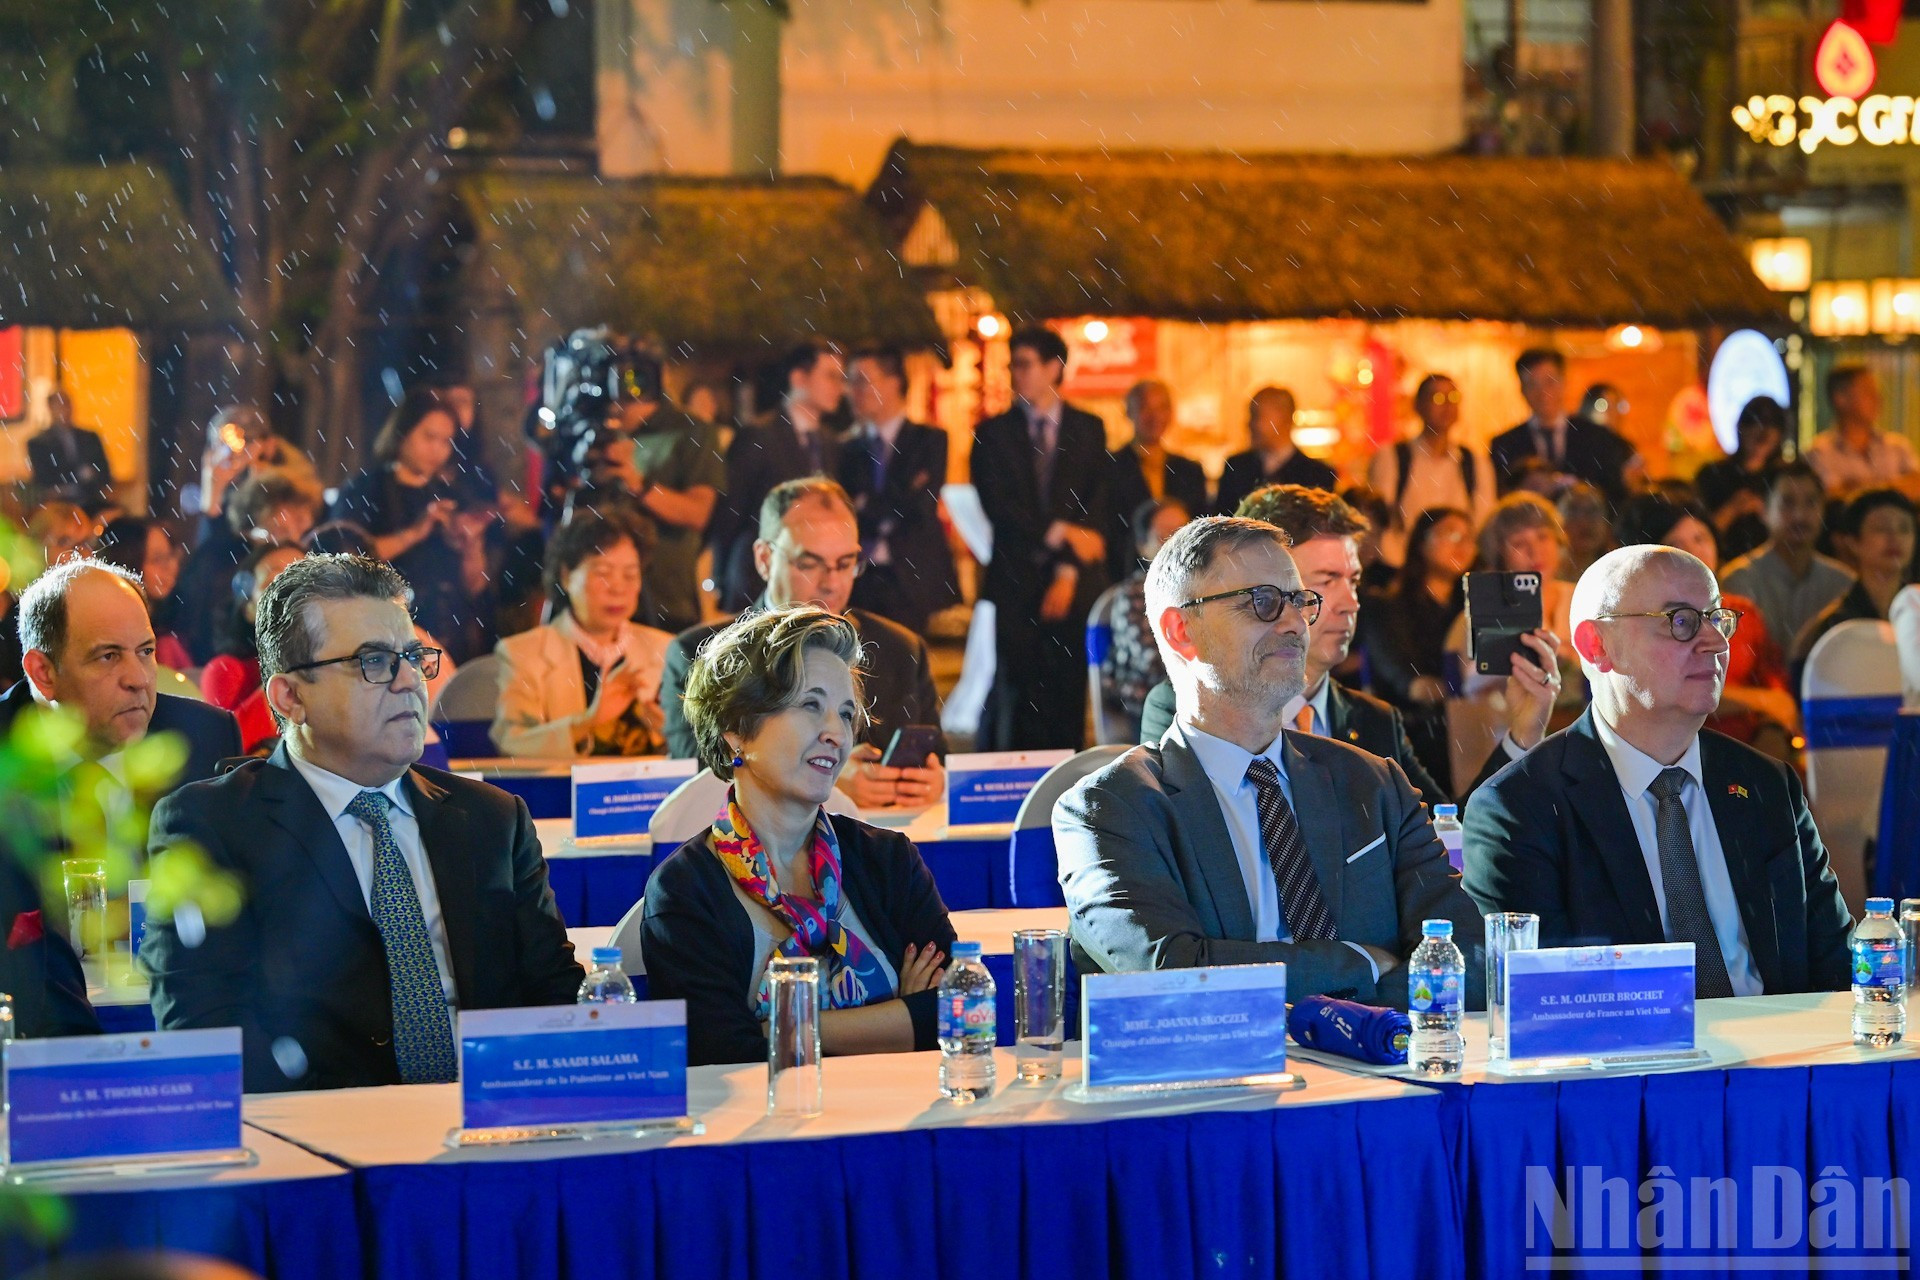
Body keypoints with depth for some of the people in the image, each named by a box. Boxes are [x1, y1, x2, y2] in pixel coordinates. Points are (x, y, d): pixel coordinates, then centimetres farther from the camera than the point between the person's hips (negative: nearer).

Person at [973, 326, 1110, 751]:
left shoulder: (1088, 429, 10)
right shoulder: (992, 432, 9)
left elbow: (1096, 505, 3)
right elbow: (996, 505, -2)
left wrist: (1068, 572, -7)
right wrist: (1059, 533, -10)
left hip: (1074, 587, 1)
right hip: (1013, 584, 0)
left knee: (1067, 700, -2)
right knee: (1008, 703, -6)